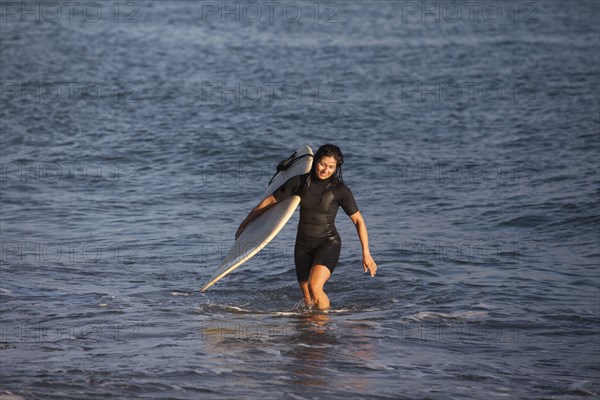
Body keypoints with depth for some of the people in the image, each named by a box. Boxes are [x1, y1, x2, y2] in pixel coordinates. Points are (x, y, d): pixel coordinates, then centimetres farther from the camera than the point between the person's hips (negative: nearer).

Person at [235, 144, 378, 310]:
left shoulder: (340, 190, -10)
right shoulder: (300, 182, -2)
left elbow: (358, 220, -3)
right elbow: (270, 201, 7)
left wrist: (366, 254, -7)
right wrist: (245, 222, 12)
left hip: (328, 243, -4)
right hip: (303, 245, 4)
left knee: (314, 287, -26)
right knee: (307, 299, 4)